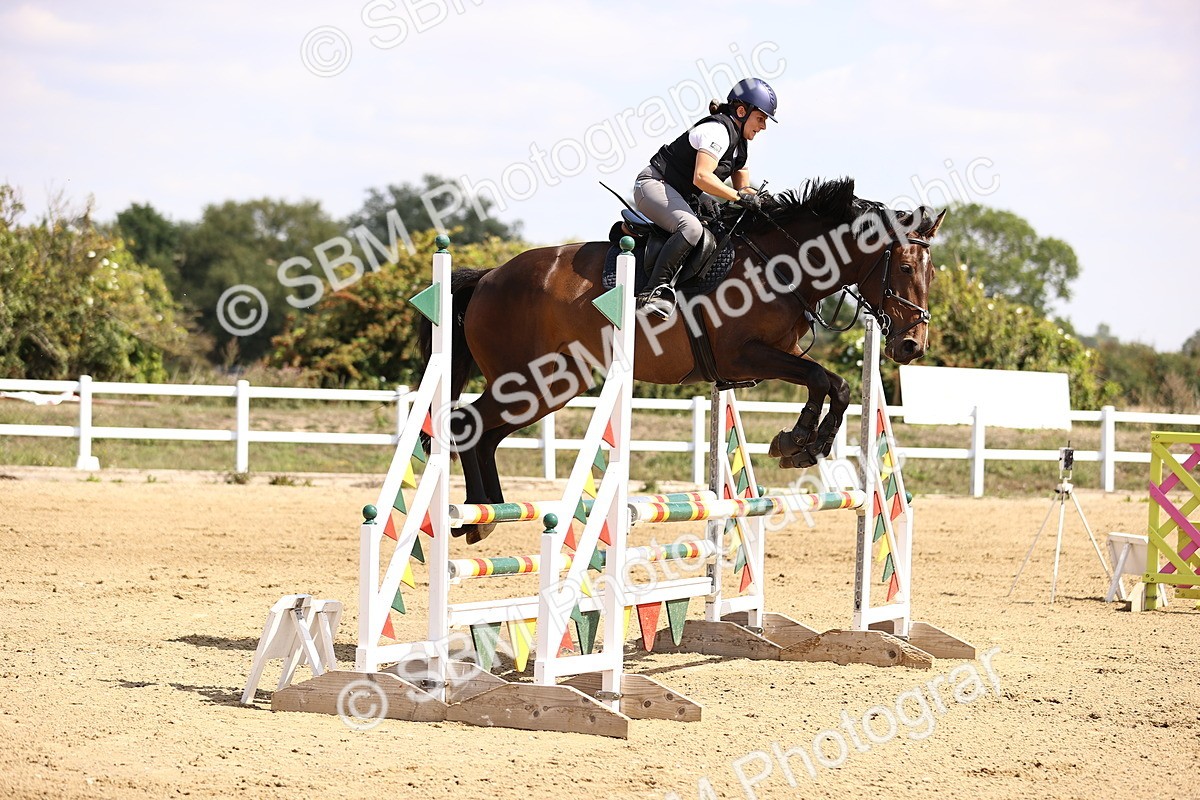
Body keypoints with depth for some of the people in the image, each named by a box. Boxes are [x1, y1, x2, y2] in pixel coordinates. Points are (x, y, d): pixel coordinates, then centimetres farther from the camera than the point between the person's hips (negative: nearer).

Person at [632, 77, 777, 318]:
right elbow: (701, 177, -28)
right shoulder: (717, 131, -17)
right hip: (655, 184, -11)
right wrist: (740, 197, -28)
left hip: (682, 197, 11)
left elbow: (744, 187, 19)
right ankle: (654, 292, -39)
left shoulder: (739, 144, 15)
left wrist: (758, 201, -3)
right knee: (691, 228, -34)